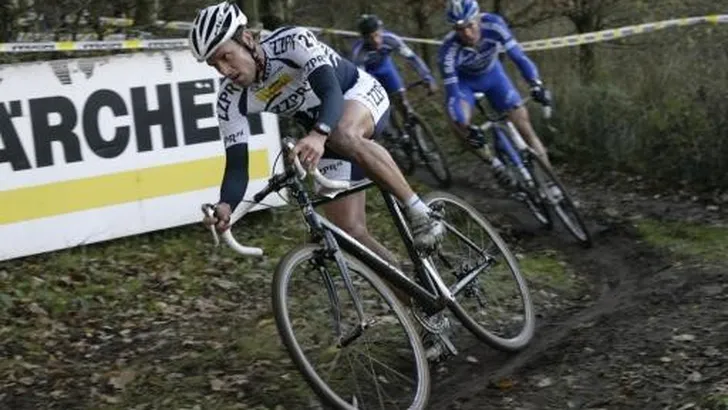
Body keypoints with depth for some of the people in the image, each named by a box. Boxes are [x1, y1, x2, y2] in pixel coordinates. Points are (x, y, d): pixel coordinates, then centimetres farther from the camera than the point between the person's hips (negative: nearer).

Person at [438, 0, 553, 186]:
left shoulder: (493, 25, -33)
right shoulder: (448, 50, -35)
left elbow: (517, 54, -32)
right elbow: (452, 93, -35)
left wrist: (536, 84, -47)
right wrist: (466, 129, -46)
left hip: (492, 74, 2)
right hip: (464, 81, -2)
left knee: (522, 121, -9)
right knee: (460, 123, -27)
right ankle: (494, 162, -2)